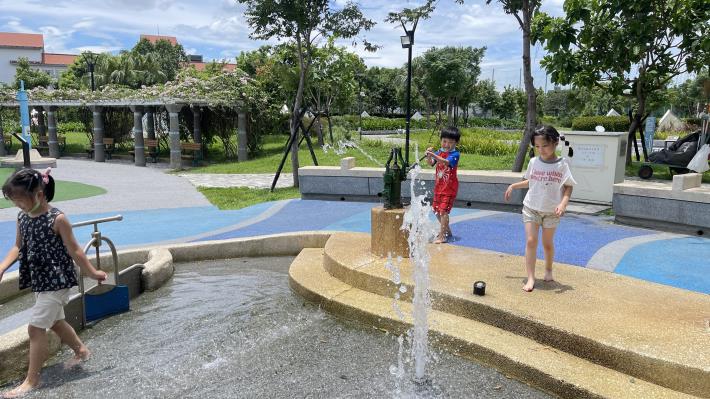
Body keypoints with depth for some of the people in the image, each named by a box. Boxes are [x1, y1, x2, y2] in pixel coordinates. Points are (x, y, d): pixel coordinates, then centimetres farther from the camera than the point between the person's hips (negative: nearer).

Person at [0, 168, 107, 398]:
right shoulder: (22, 217, 1)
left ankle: (31, 380, 8)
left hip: (56, 280, -8)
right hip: (39, 281, 8)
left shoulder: (57, 219, -19)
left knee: (36, 327, -5)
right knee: (55, 321, 22)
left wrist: (92, 273, -6)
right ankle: (81, 351, 43)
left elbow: (74, 251, -13)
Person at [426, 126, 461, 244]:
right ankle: (447, 230, 36)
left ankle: (442, 236, -7)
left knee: (443, 210, -12)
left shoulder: (455, 154, -13)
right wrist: (429, 156, -29)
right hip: (439, 186, 7)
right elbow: (431, 163, -8)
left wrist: (434, 155, -47)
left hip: (449, 187, -7)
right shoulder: (439, 152, 5)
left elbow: (446, 162, -33)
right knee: (436, 209, 17)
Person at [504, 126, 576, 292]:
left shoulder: (561, 165, -10)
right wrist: (513, 186, 8)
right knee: (531, 241, -7)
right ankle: (530, 278, -3)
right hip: (531, 208, 1)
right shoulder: (533, 162, -2)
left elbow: (568, 186, -6)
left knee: (548, 243, 13)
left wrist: (563, 203, -19)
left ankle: (548, 270, 38)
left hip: (551, 211, -1)